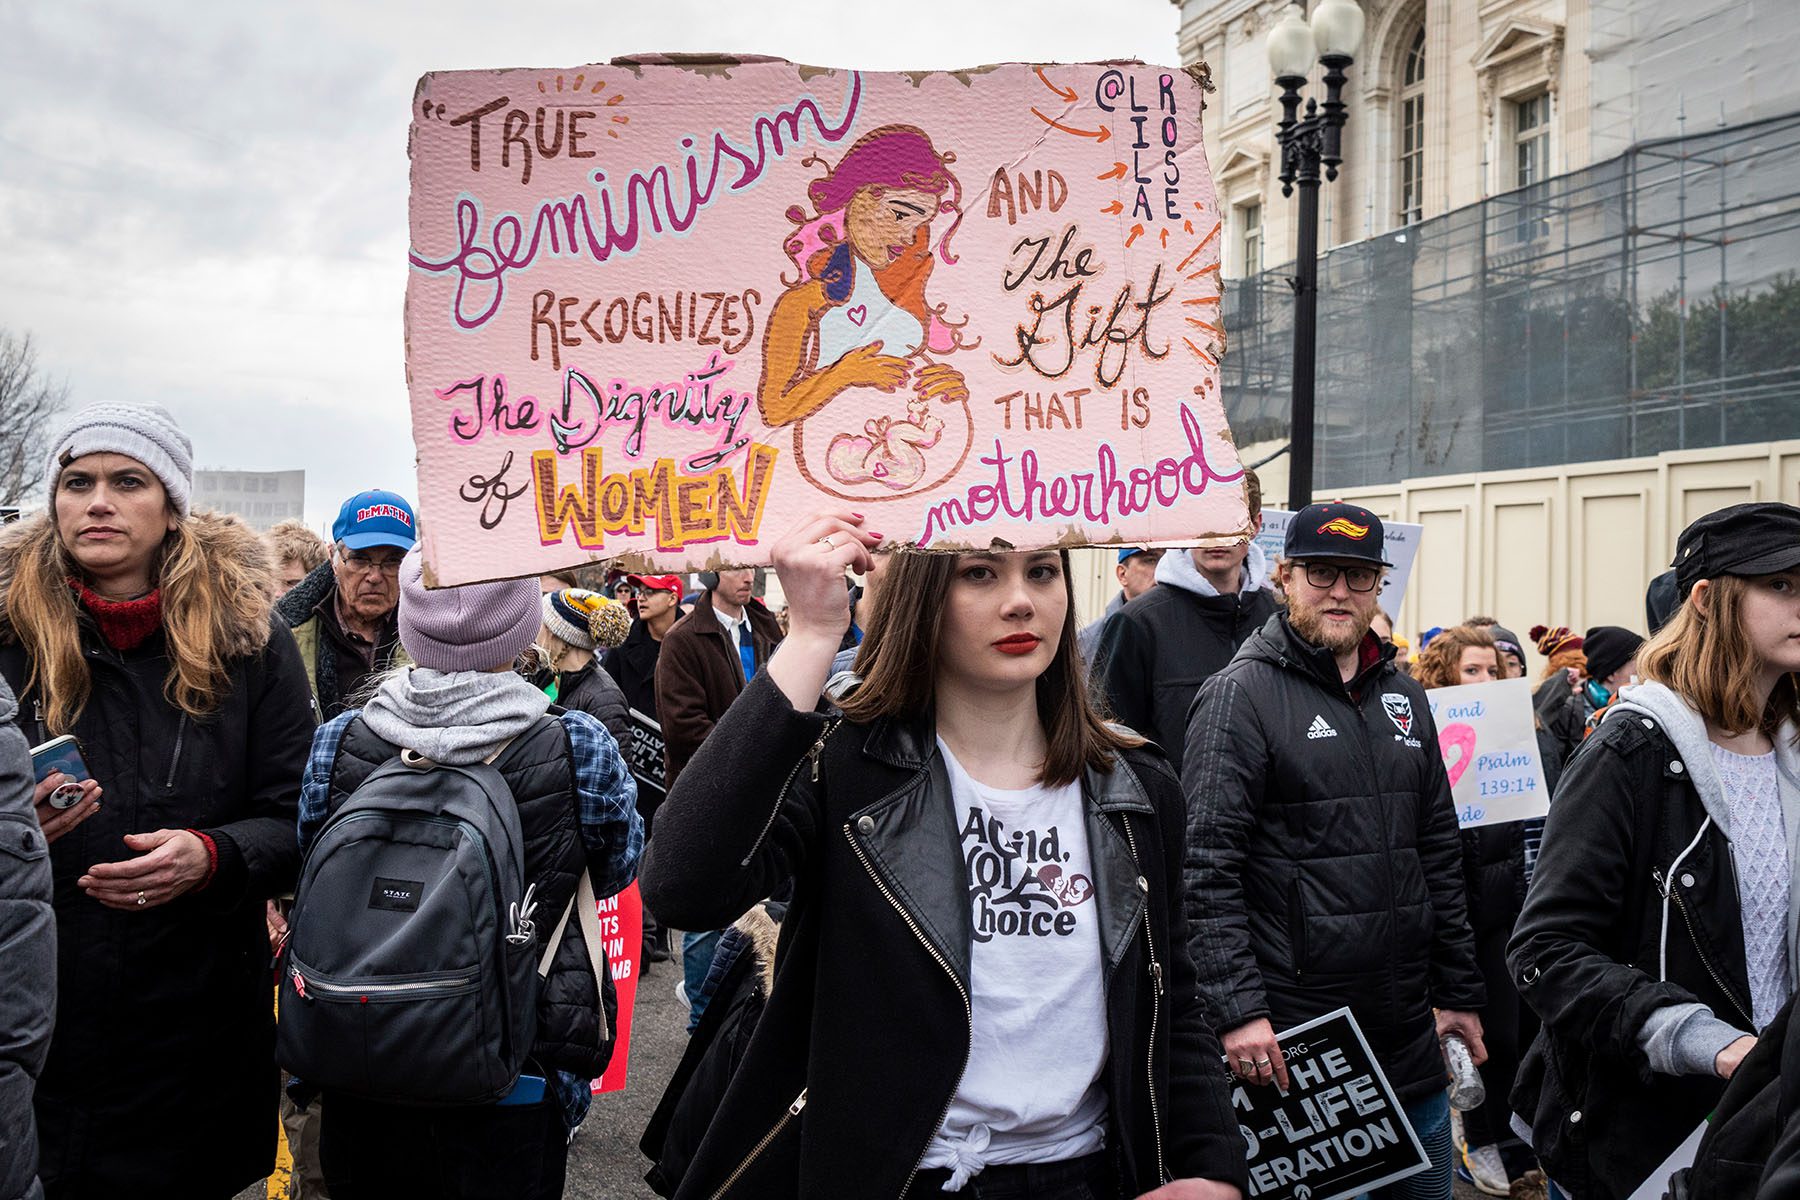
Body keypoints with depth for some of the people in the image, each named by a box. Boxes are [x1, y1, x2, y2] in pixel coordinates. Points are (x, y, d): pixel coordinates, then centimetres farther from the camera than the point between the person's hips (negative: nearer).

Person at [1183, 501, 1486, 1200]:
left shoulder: (1403, 697, 13)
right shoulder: (1241, 695, -9)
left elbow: (1441, 858, 17)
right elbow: (1207, 868, -16)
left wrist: (1459, 993, 15)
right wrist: (1238, 1009, -21)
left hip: (1410, 1036, 7)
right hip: (1290, 1044, -7)